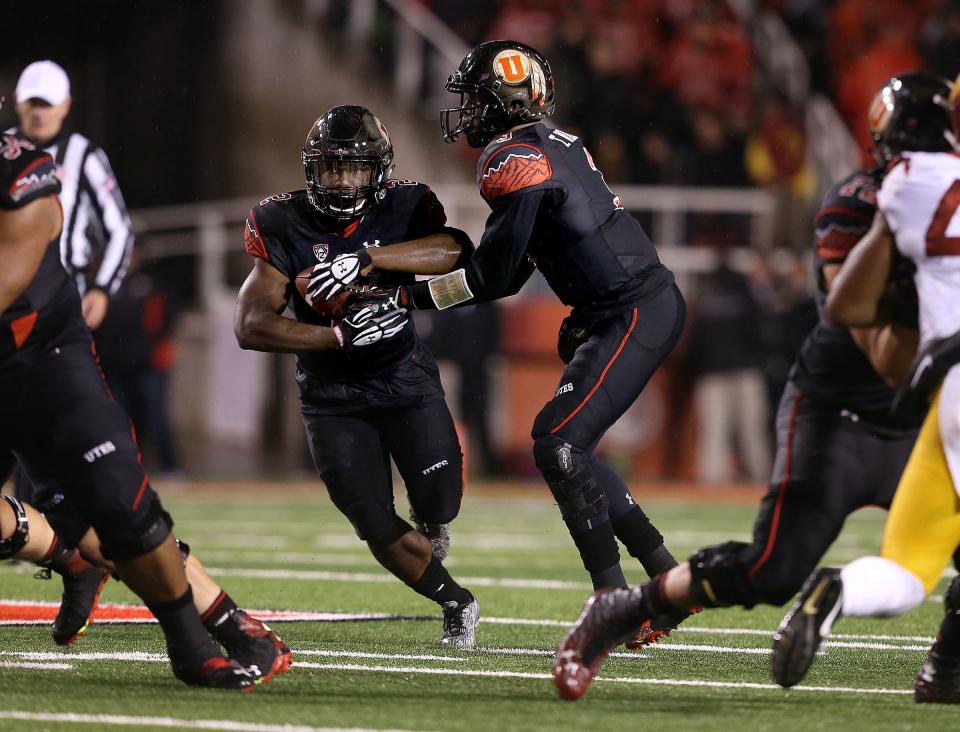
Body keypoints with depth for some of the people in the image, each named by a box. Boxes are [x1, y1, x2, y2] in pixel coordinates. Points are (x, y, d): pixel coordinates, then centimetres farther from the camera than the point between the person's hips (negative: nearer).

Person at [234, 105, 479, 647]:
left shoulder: (403, 209, -9)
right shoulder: (286, 227, -10)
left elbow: (456, 250, -30)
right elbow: (251, 326, -15)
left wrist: (367, 259, -38)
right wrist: (341, 336, -26)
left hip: (405, 379, 0)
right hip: (333, 397, 0)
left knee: (439, 500, -15)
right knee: (379, 531, -4)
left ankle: (432, 521, 25)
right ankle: (457, 604, 22)